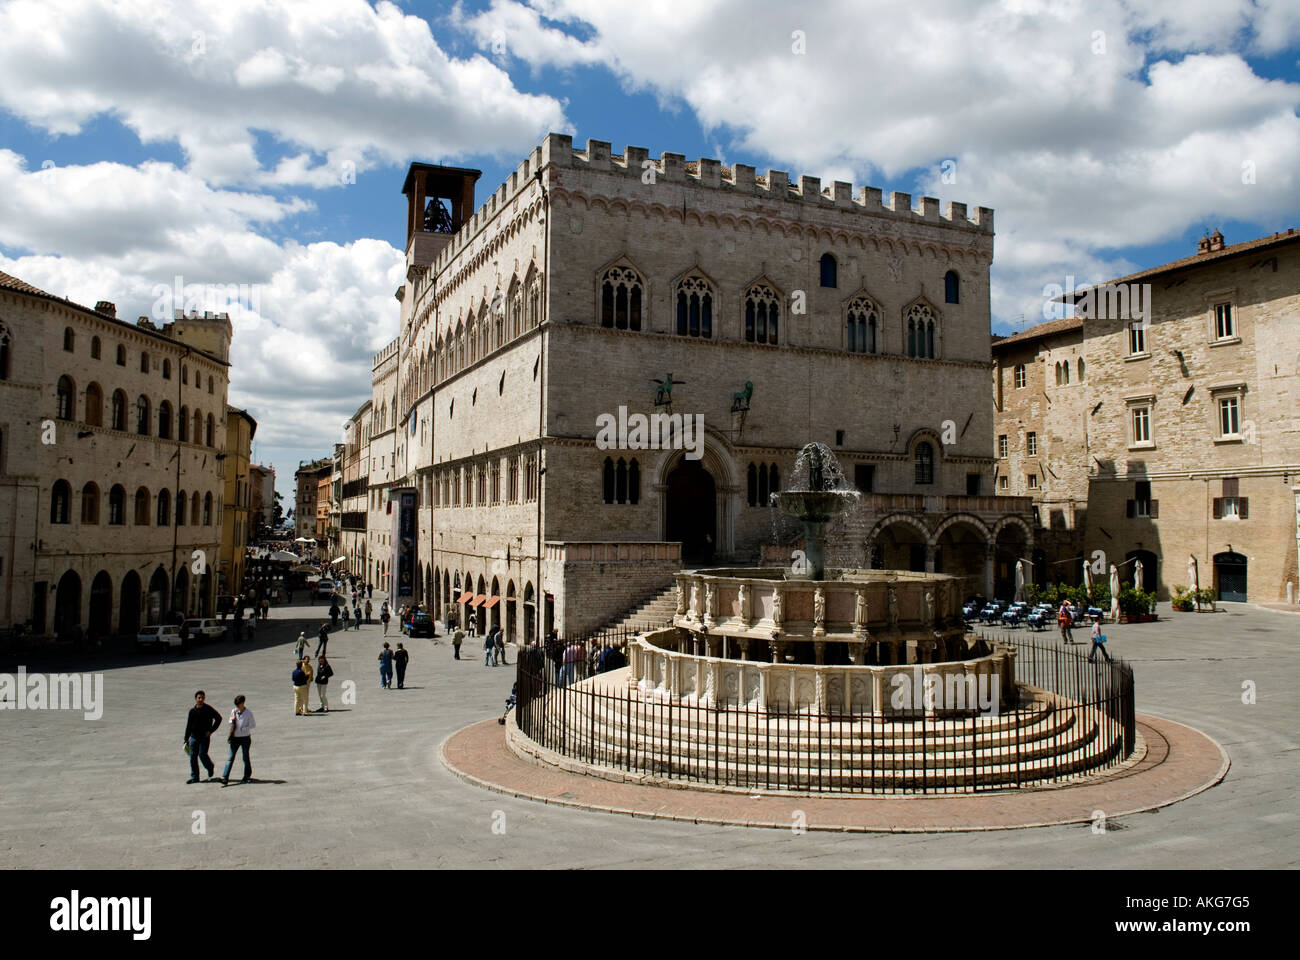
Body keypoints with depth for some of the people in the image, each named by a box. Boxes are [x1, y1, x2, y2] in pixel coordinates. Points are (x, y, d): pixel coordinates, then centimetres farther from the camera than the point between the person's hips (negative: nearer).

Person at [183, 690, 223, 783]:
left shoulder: (208, 709, -5)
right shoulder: (192, 710, 6)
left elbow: (218, 718, -1)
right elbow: (188, 725, 13)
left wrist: (211, 731, -7)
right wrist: (186, 739, 12)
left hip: (204, 737, -4)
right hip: (194, 737, 4)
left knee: (202, 754, -10)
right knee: (192, 757, 3)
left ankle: (210, 768, 19)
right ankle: (194, 777, 12)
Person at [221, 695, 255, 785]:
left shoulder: (248, 713, -8)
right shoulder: (233, 712, 5)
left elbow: (253, 724, -6)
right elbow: (231, 723, 17)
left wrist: (243, 729, -17)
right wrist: (232, 720, -5)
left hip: (245, 738, -3)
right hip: (235, 737, 3)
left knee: (245, 757, 7)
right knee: (231, 757, -5)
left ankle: (247, 776, 23)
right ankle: (225, 778, -9)